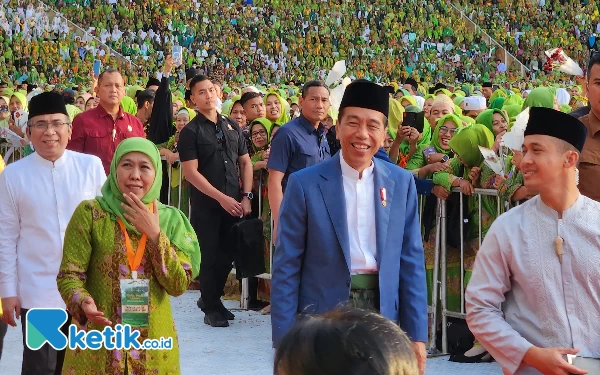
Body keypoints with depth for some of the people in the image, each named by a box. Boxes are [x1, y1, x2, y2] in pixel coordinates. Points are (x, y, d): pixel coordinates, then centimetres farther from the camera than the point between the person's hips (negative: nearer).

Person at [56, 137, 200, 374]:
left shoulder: (171, 219, 1)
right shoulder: (89, 213, -5)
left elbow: (179, 285, -6)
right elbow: (69, 275, -7)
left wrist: (154, 234, -13)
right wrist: (84, 303, -27)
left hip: (153, 344, 2)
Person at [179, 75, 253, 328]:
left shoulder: (232, 126, 11)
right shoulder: (191, 131, -5)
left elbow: (245, 163, 15)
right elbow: (191, 172, -11)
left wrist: (246, 196, 2)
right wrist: (221, 198, -16)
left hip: (234, 204, 5)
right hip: (206, 205, -5)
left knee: (228, 255, 10)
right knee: (210, 256, 0)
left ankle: (210, 298, 29)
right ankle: (211, 309, 13)